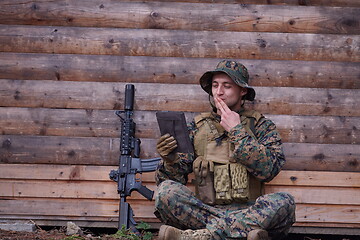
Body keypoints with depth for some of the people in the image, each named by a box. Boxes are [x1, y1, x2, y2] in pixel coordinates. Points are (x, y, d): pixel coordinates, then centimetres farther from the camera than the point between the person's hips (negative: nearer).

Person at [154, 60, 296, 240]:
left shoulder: (261, 125, 11)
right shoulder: (197, 127, 15)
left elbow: (268, 169, -8)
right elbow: (175, 177, 8)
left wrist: (236, 131, -5)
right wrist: (170, 159, -15)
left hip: (248, 210, 0)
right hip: (203, 210, 1)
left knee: (283, 202, -30)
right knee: (166, 190, -25)